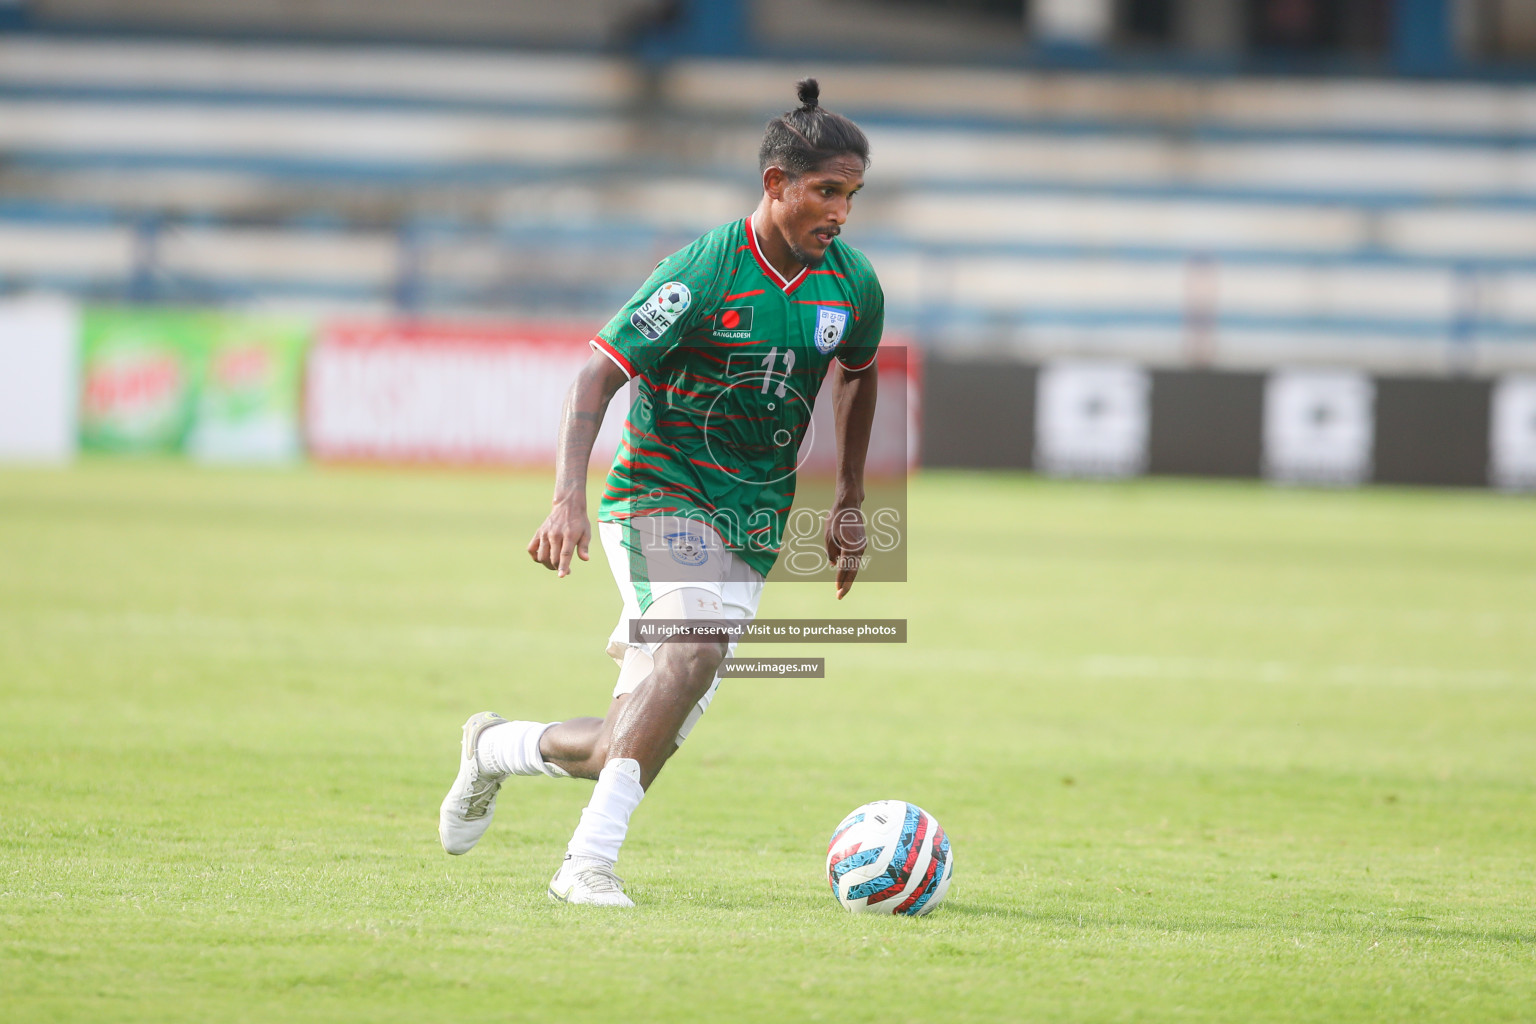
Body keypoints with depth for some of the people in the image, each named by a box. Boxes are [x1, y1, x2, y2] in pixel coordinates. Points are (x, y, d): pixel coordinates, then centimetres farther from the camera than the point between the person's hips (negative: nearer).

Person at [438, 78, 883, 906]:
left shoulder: (851, 285, 2)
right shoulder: (704, 272, -16)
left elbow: (857, 373, 24)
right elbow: (598, 375, -18)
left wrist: (849, 502, 22)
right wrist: (569, 498, -31)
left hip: (752, 525, 6)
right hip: (657, 494, -6)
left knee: (632, 755, 1)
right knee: (697, 644, -36)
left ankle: (495, 748, 32)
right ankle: (589, 862, -35)